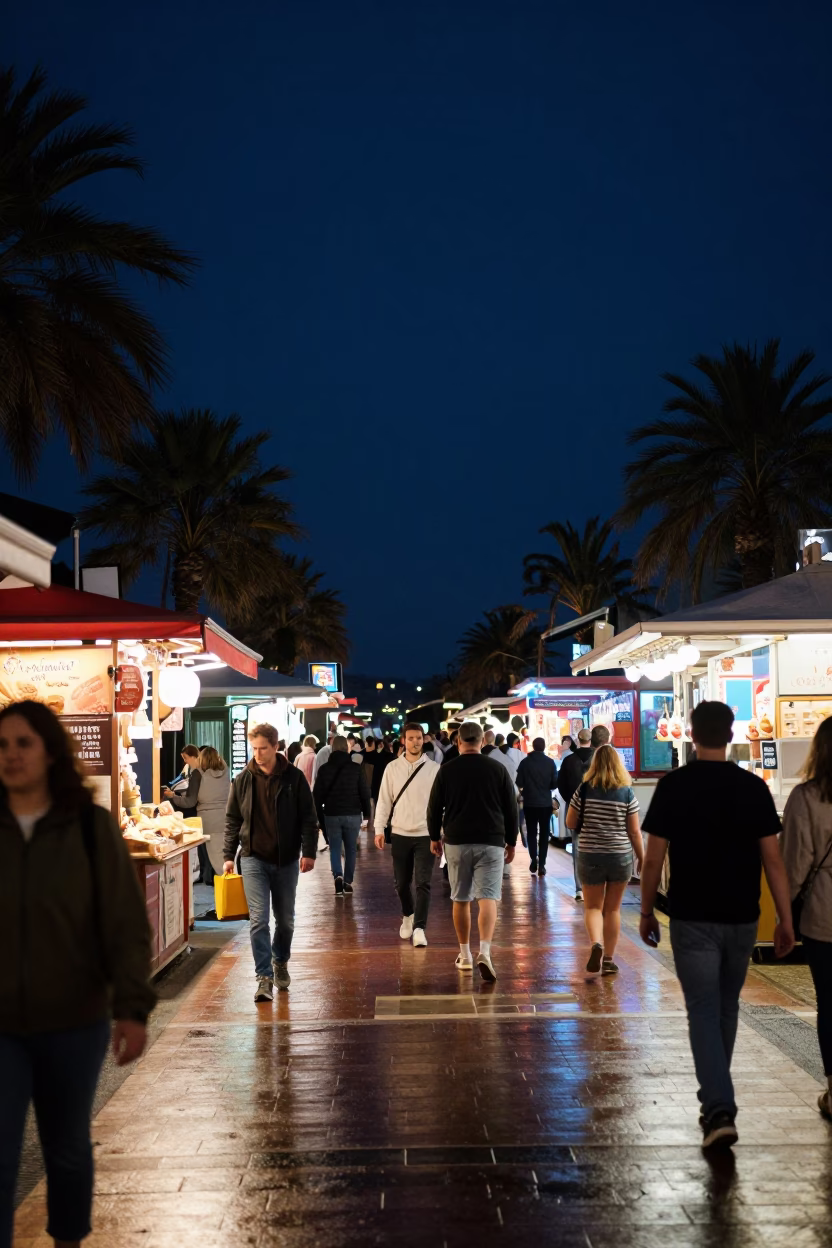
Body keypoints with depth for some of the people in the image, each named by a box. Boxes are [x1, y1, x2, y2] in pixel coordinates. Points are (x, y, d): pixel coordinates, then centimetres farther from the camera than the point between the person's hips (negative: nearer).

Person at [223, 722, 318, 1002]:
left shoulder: (294, 778, -4)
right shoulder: (243, 780, 0)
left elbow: (308, 818, -1)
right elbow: (232, 820, 7)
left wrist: (309, 852, -9)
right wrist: (228, 856, 3)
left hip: (286, 860, 0)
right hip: (254, 859, 0)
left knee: (285, 919, 13)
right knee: (258, 919, -8)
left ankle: (280, 962, 36)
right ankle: (264, 977, -4)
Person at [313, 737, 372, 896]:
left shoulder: (324, 769, -1)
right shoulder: (356, 769, -4)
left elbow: (317, 795, 0)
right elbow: (365, 792, -2)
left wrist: (319, 815, 8)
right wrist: (367, 813, 7)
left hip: (331, 815, 0)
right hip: (353, 815, 0)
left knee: (335, 849, 7)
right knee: (350, 850, 12)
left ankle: (338, 876, -15)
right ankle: (348, 882, 12)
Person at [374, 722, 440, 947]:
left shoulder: (434, 769, -2)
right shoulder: (392, 768, 3)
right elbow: (384, 800, 5)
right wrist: (379, 829, -2)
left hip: (425, 834, -2)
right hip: (400, 834, 2)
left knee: (423, 883, -8)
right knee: (401, 882, 13)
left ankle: (419, 928, -5)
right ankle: (408, 916, 37)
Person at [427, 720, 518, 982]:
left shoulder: (446, 771, 0)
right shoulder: (498, 770, 1)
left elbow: (434, 808, 5)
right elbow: (511, 809, 5)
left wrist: (434, 837, 20)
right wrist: (511, 842, 16)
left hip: (456, 842, 1)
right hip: (491, 842, -1)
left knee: (460, 899, 12)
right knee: (488, 898, -4)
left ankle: (464, 955, 20)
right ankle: (484, 952, -22)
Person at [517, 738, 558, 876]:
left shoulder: (525, 762, -7)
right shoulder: (550, 762, -6)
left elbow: (519, 783, -8)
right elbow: (555, 783, -5)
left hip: (529, 802, 0)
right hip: (546, 803, 0)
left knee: (531, 832, 11)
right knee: (544, 833, 9)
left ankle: (534, 859, -4)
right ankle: (541, 864, 3)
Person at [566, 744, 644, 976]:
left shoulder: (584, 789, -6)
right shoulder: (627, 792, -5)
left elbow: (570, 823, 0)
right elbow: (634, 831, -4)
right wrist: (642, 858, 7)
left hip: (590, 856, -1)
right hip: (621, 856, 1)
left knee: (593, 907, 9)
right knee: (613, 908, 13)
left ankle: (596, 943, -18)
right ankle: (608, 959, 16)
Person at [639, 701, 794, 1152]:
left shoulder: (673, 786, -7)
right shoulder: (754, 787, -3)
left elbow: (654, 859, -6)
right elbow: (773, 860, -4)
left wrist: (646, 911, 6)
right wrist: (785, 920, 2)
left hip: (693, 918, -3)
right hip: (741, 918, 3)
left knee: (704, 1012, 0)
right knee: (727, 1007, 19)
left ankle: (719, 1110, -12)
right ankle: (715, 1097, 32)